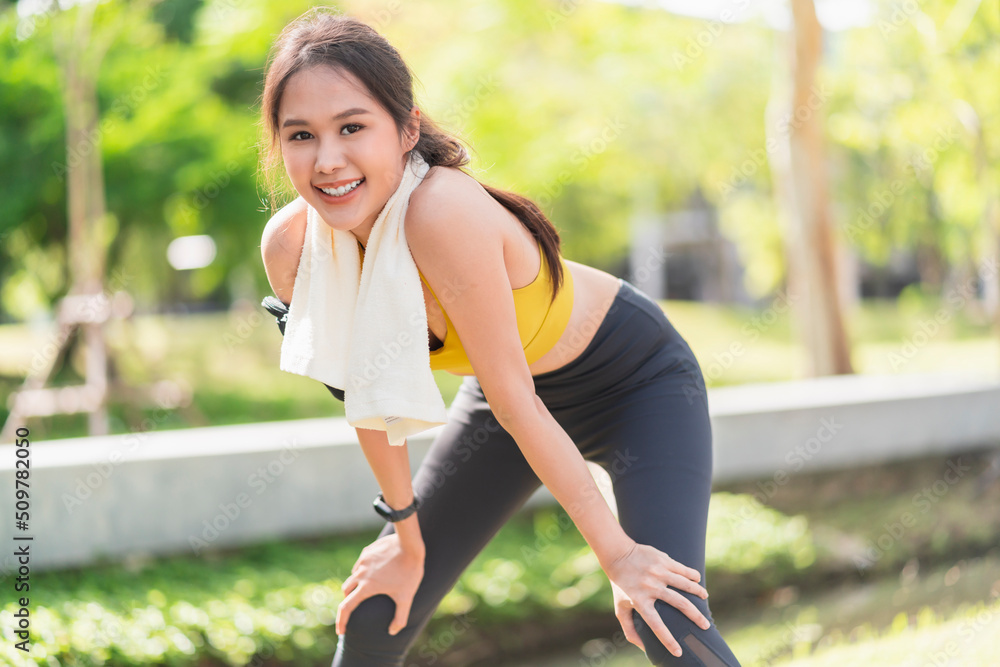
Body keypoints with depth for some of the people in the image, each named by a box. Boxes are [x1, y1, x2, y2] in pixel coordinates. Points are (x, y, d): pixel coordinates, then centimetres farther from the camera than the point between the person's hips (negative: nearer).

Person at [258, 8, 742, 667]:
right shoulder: (291, 246, -20)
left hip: (637, 382, -5)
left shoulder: (443, 213, -37)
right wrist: (408, 535, 4)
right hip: (515, 391, 6)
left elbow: (515, 402, -30)